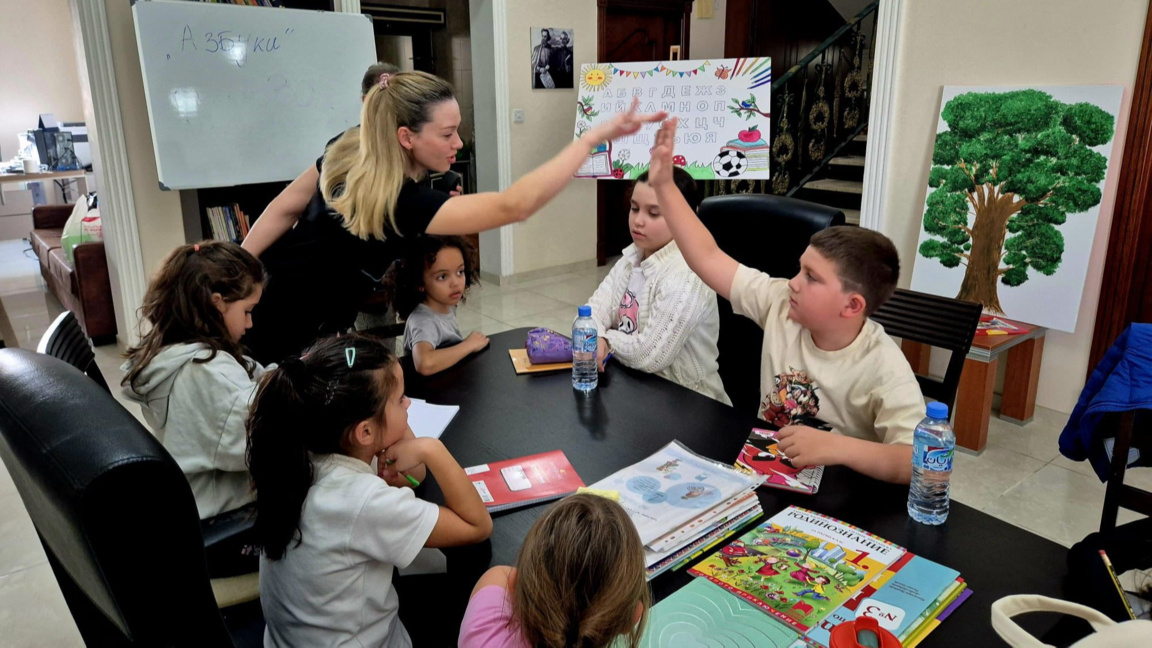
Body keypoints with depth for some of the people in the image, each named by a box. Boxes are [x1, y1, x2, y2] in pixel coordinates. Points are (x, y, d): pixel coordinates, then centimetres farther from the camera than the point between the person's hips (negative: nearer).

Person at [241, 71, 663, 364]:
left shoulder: (348, 152, -10)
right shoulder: (403, 203, -34)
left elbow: (284, 209, -1)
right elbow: (514, 206, -43)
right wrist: (593, 138, -41)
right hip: (289, 341, -8)